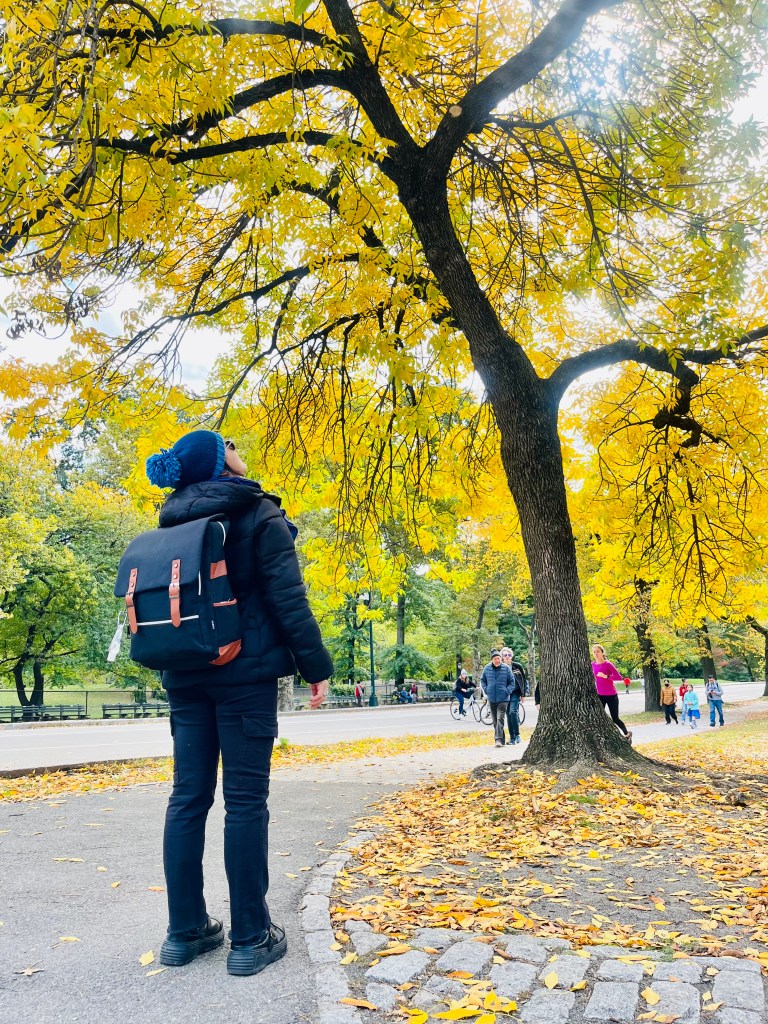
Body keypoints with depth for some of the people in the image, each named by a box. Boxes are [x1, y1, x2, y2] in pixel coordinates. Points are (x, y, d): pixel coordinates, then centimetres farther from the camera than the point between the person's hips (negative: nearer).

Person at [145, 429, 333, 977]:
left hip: (186, 673, 6)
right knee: (245, 799, -1)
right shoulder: (258, 514, -6)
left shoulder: (174, 521, 13)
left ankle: (186, 930, 17)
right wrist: (317, 665, -5)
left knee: (189, 797, 9)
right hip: (245, 670, -6)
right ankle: (251, 937, 6)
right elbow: (288, 597, -11)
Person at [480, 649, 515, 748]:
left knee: (500, 718, -14)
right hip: (491, 699, 3)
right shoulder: (487, 668, 2)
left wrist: (507, 691, -7)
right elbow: (482, 680, 14)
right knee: (494, 720, 10)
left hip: (503, 699, -3)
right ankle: (500, 739, 21)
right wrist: (486, 690, 2)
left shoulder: (506, 668, -4)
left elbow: (511, 681, 4)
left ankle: (498, 739, -17)